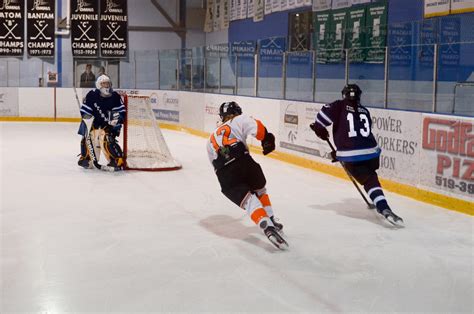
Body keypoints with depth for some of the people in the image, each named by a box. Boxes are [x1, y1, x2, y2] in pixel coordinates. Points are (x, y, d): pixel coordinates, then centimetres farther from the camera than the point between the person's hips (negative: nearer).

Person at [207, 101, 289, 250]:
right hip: (243, 161, -2)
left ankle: (268, 227, -24)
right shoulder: (239, 121, 20)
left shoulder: (211, 139, 35)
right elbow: (256, 126, -2)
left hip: (224, 176, 2)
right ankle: (271, 220, 27)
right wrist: (267, 139, 3)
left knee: (248, 200, -2)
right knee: (260, 190, 26)